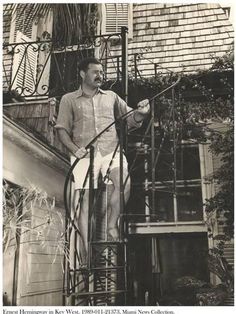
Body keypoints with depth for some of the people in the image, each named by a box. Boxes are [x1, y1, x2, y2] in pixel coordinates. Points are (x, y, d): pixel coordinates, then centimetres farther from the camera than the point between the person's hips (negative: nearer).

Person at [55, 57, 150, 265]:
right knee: (86, 199, -6)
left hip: (111, 150, 2)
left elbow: (130, 120, 15)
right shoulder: (69, 100, 13)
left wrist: (141, 113, -8)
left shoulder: (111, 96, 19)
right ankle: (87, 250, 1)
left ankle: (112, 225, -7)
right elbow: (62, 129, 7)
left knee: (124, 182, -25)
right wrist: (74, 148, -11)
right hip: (85, 154, -1)